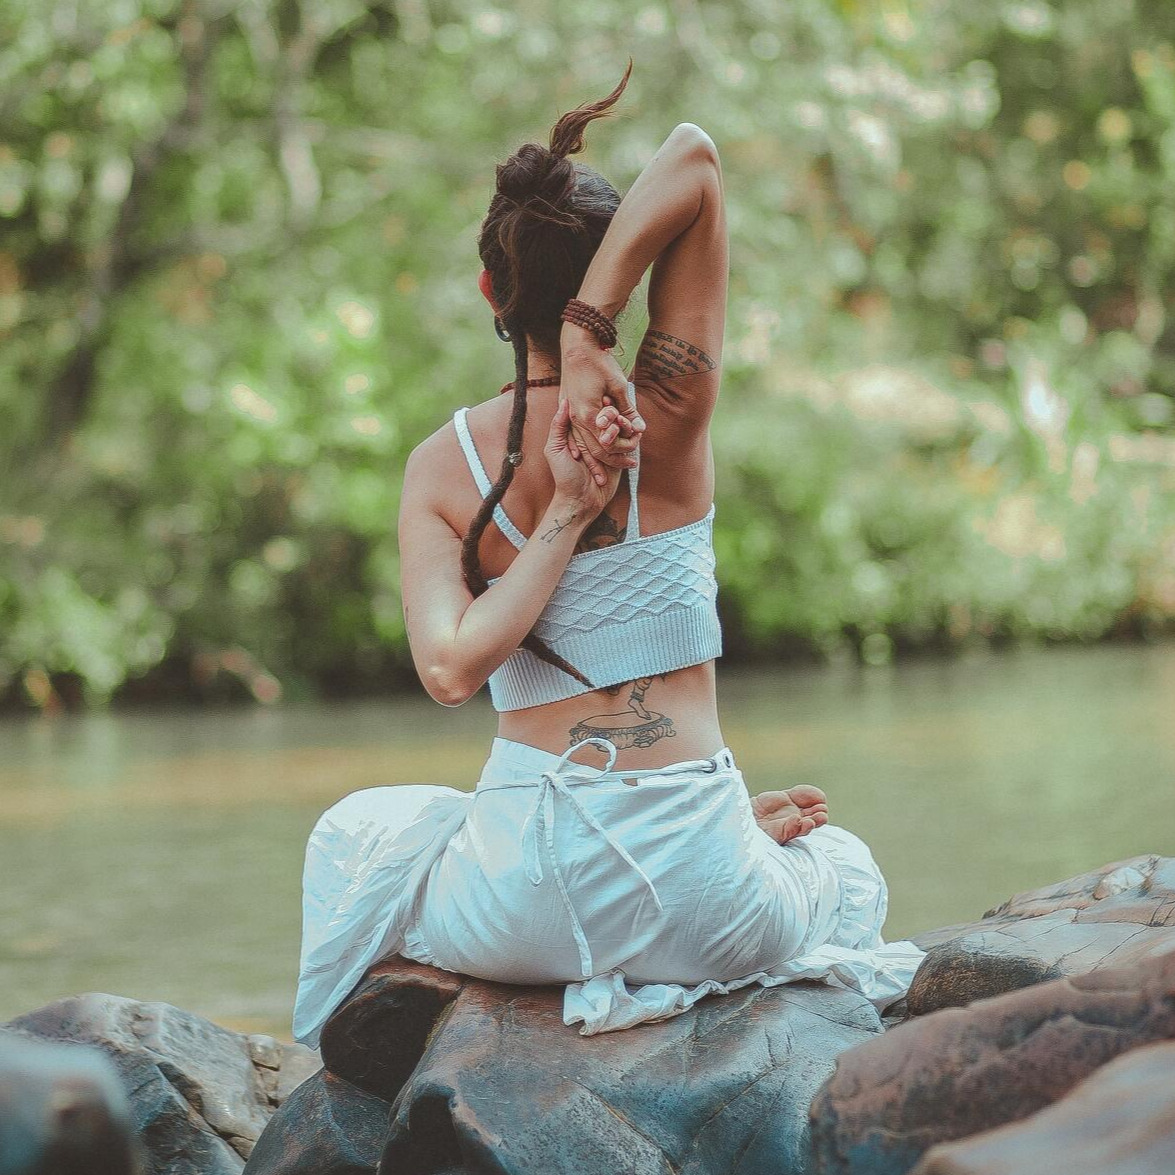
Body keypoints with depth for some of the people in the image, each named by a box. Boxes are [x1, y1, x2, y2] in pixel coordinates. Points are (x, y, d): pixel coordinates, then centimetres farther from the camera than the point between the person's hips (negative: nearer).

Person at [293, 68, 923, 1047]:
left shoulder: (440, 467, -4)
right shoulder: (668, 415, -6)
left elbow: (451, 667, -17)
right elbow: (695, 159, -9)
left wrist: (563, 517, -7)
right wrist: (589, 340, -16)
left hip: (527, 895, 1)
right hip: (696, 893, -1)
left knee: (352, 837, 37)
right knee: (847, 870, 36)